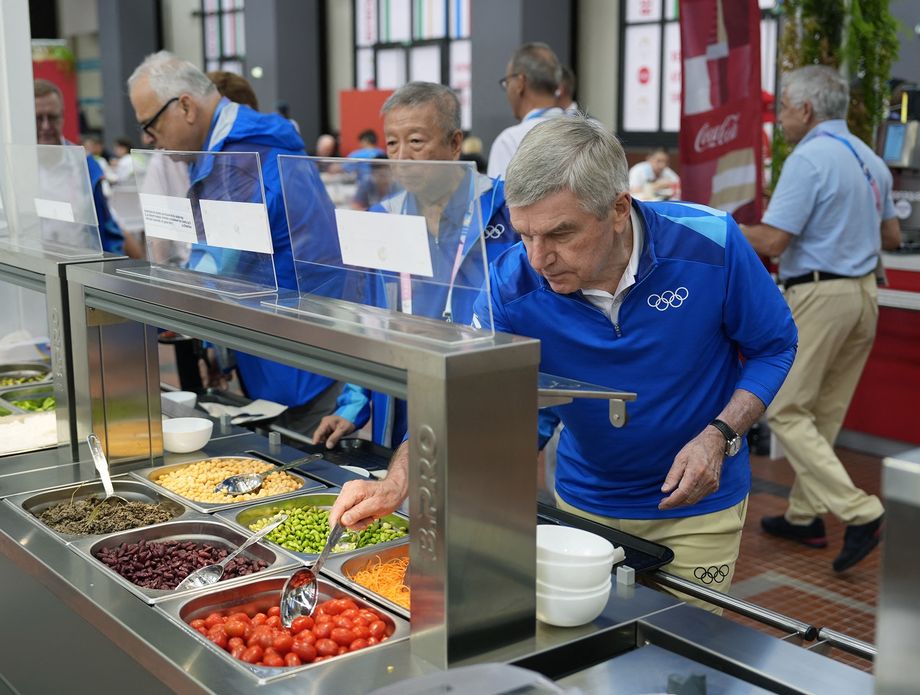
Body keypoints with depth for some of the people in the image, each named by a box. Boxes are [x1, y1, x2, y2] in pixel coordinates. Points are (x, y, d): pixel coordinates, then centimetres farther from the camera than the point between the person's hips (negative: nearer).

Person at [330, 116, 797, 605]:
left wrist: (720, 436, -24)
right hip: (584, 503, 2)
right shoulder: (511, 285, -22)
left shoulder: (710, 245, -24)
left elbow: (774, 345, -9)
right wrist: (395, 483, -36)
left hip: (697, 507, -1)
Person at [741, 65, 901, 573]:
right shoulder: (871, 161, 12)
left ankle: (859, 512, -10)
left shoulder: (808, 160, -14)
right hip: (864, 293, 9)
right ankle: (805, 516, 23)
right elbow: (891, 236, 21)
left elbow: (772, 241, -19)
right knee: (823, 413, 15)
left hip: (818, 295, -9)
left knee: (785, 411, -2)